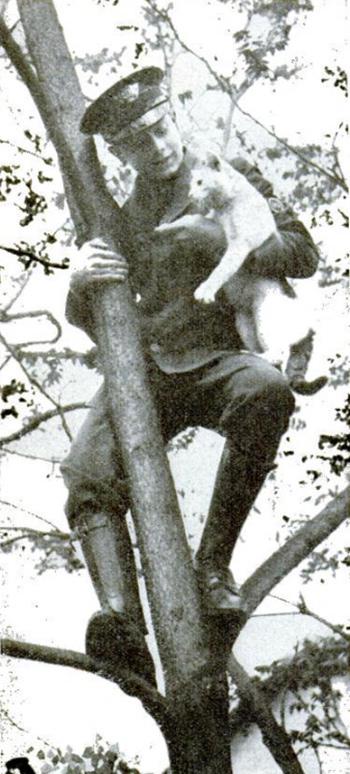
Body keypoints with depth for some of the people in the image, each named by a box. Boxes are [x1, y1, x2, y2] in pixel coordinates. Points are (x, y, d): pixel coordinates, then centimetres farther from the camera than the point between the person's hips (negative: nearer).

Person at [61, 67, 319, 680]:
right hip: (147, 370, 3)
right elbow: (85, 319, 21)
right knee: (89, 475, -24)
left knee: (267, 390, -38)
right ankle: (122, 619, -38)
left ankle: (214, 561, -29)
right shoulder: (122, 218, 20)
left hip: (220, 362, -3)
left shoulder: (230, 179, 10)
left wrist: (224, 242, -15)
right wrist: (83, 281, -5)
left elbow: (302, 253, 2)